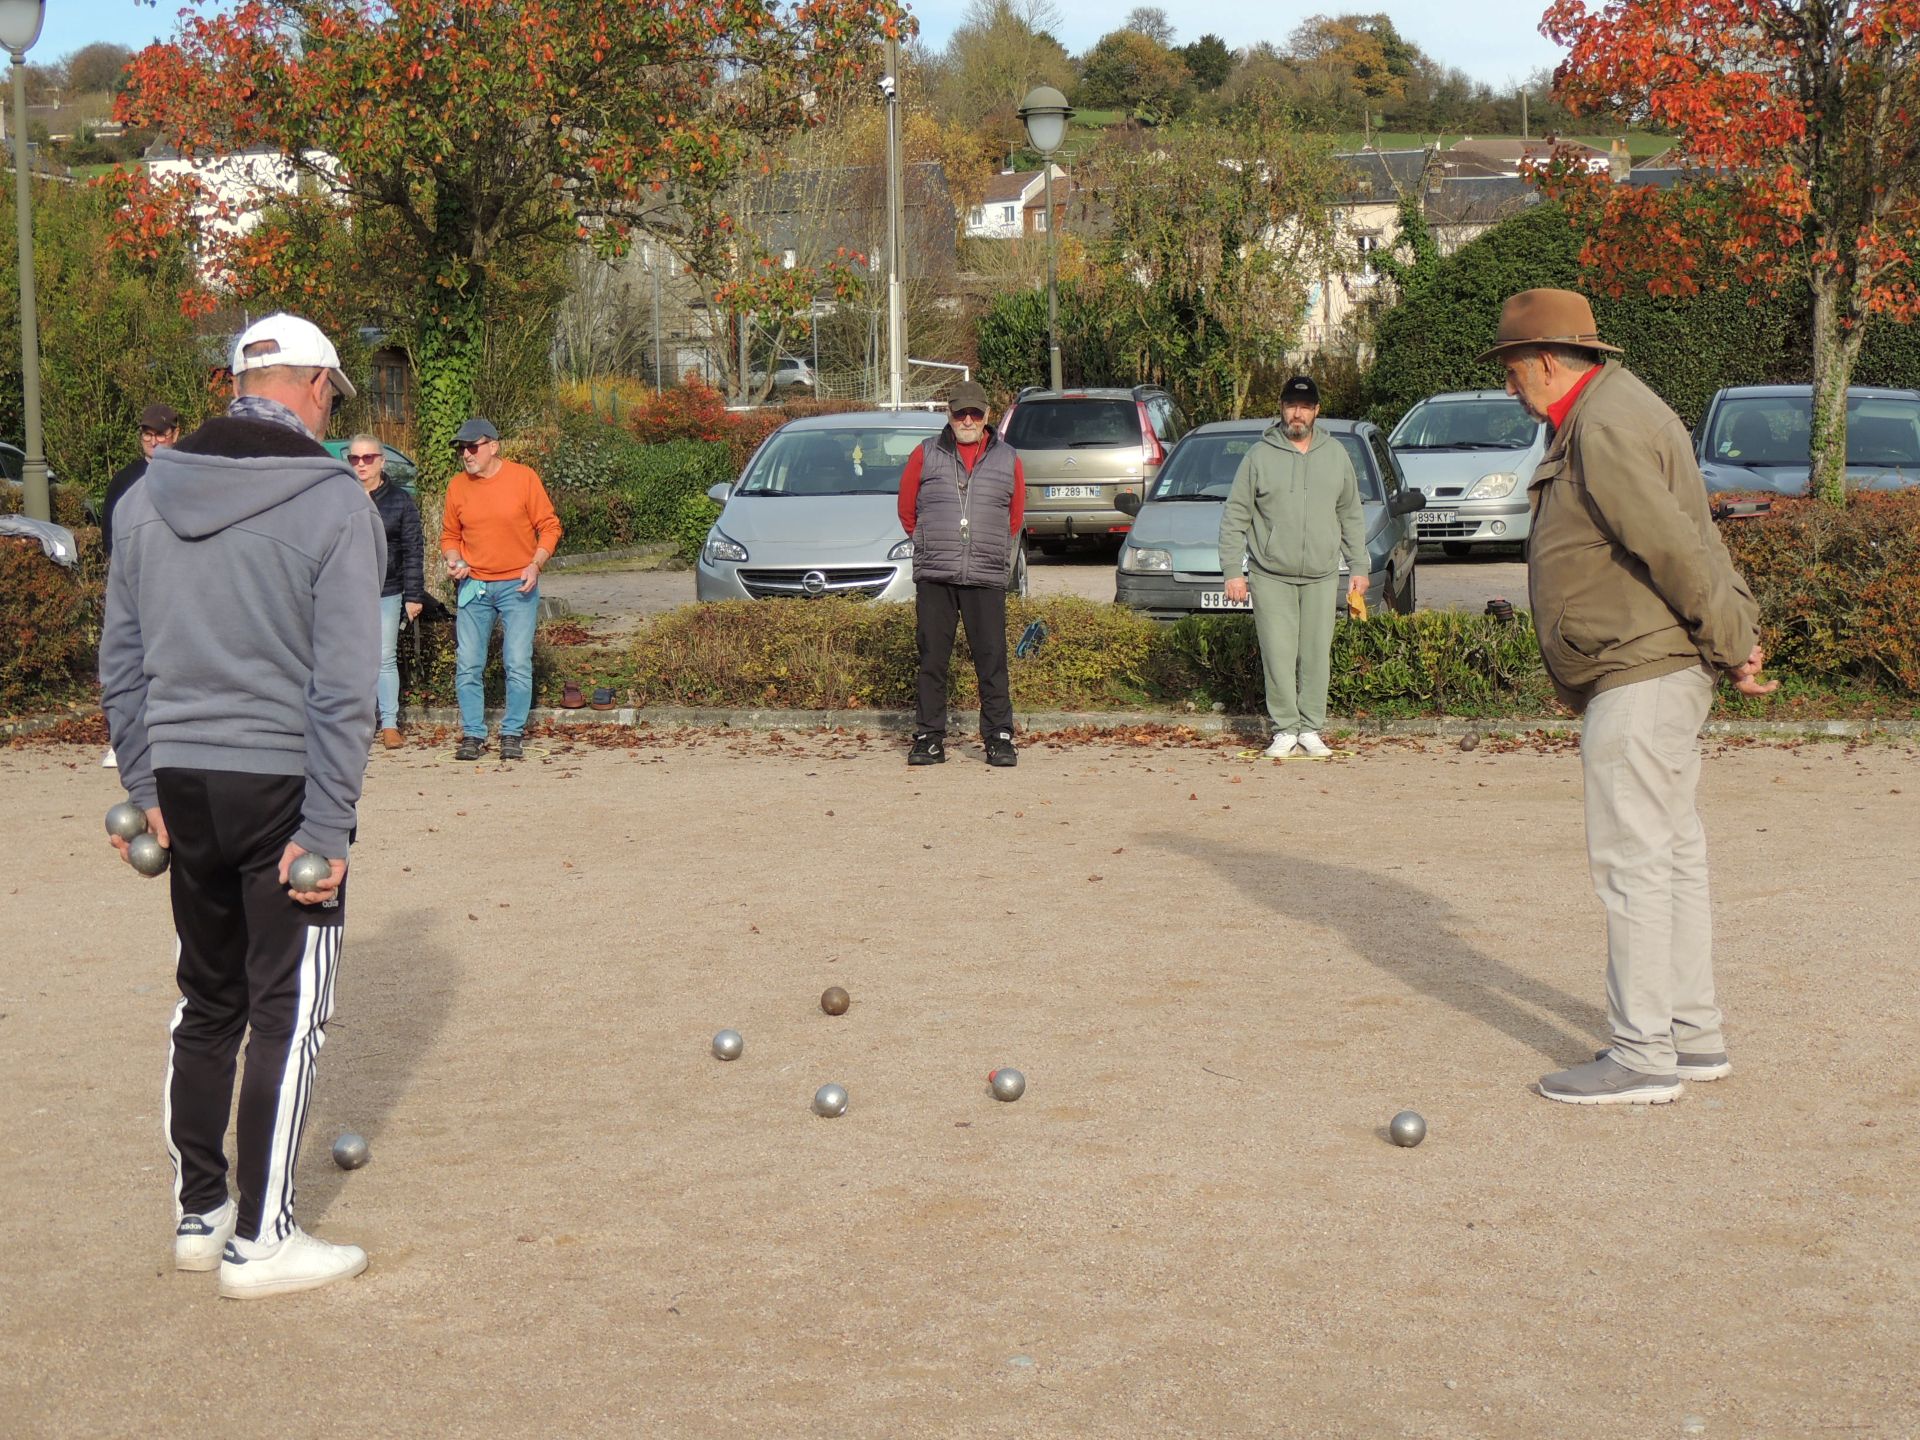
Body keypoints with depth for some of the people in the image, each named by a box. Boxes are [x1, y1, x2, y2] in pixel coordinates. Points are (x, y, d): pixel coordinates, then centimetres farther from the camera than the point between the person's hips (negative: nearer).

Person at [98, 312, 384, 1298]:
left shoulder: (150, 496, 7)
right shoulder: (335, 504, -10)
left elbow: (120, 662, 10)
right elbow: (343, 687, -14)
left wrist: (144, 789, 14)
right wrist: (327, 828, -13)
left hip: (182, 784, 5)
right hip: (281, 788, -5)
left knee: (206, 1001, 17)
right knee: (287, 1012, 3)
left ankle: (197, 1215, 24)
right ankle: (259, 1242, 6)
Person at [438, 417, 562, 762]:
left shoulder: (523, 478, -4)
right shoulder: (458, 486, 6)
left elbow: (549, 527, 0)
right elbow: (450, 534, 16)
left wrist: (535, 565, -13)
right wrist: (453, 559, -5)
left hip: (518, 586, -3)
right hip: (474, 587, 3)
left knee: (518, 665, -4)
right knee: (468, 666, 1)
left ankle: (512, 735, 6)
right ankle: (473, 735, 9)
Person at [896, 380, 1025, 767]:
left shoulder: (1007, 460, 10)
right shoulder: (925, 455, 7)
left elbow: (1016, 517, 20)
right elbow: (907, 510, 17)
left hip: (987, 579, 0)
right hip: (934, 578, 0)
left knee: (992, 661, -3)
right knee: (932, 660, 2)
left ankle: (999, 738, 3)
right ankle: (929, 738, 7)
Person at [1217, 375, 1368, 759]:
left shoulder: (1335, 455, 10)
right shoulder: (1259, 456, 1)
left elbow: (1352, 516, 16)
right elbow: (1234, 518, 2)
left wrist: (1358, 568, 11)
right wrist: (1232, 571, -4)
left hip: (1321, 577, 2)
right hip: (1270, 576, -2)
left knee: (1317, 655, 3)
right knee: (1279, 655, -5)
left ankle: (1311, 730, 10)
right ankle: (1285, 730, 2)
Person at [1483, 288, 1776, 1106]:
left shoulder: (1604, 429, -16)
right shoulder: (1611, 413, 18)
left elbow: (1676, 548, -21)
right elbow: (1696, 539, 17)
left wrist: (1731, 644, -12)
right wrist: (1740, 623, 7)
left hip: (1639, 676, -11)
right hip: (1657, 673, 11)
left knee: (1632, 859, -8)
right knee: (1672, 852, 14)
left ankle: (1643, 1055, -4)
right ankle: (1694, 1036, 21)